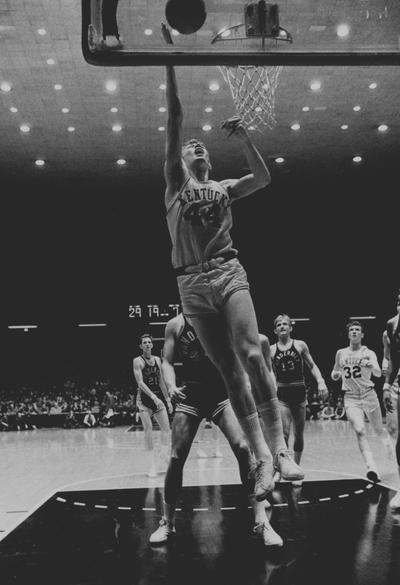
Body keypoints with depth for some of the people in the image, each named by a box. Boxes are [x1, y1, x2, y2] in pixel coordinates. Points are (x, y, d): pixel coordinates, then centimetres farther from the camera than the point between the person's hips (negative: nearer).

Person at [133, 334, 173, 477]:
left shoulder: (157, 359, 10)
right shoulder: (138, 361, -7)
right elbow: (140, 382, -17)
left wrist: (167, 399, 13)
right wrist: (154, 398, -27)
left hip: (158, 397, 6)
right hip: (144, 398, -5)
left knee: (166, 428, -4)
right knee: (148, 429, -10)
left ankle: (164, 456, 3)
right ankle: (152, 465, -8)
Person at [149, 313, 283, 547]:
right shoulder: (176, 324, 1)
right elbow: (167, 361, 4)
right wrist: (172, 387, -15)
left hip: (222, 392, -1)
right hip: (190, 396, 1)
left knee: (244, 448, -16)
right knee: (176, 458, -1)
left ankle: (262, 522, -9)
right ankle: (167, 523, 17)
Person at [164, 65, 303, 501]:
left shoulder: (224, 188, 21)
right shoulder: (175, 184, 13)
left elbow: (263, 178, 6)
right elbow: (174, 122, 7)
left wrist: (244, 140, -3)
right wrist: (170, 69, 2)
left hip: (229, 274, 1)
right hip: (192, 282, -1)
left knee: (251, 356, -18)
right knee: (229, 370, -3)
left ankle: (279, 448, -14)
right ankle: (262, 458, -2)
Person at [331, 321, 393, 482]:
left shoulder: (368, 353, -2)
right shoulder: (340, 353, 8)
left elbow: (378, 374, -16)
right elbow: (334, 375, 21)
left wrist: (370, 366, -38)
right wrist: (335, 374, -3)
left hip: (368, 395, -1)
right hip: (351, 398, 1)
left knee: (378, 429, 12)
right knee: (360, 431, -18)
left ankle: (388, 441, 48)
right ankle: (372, 468, -25)